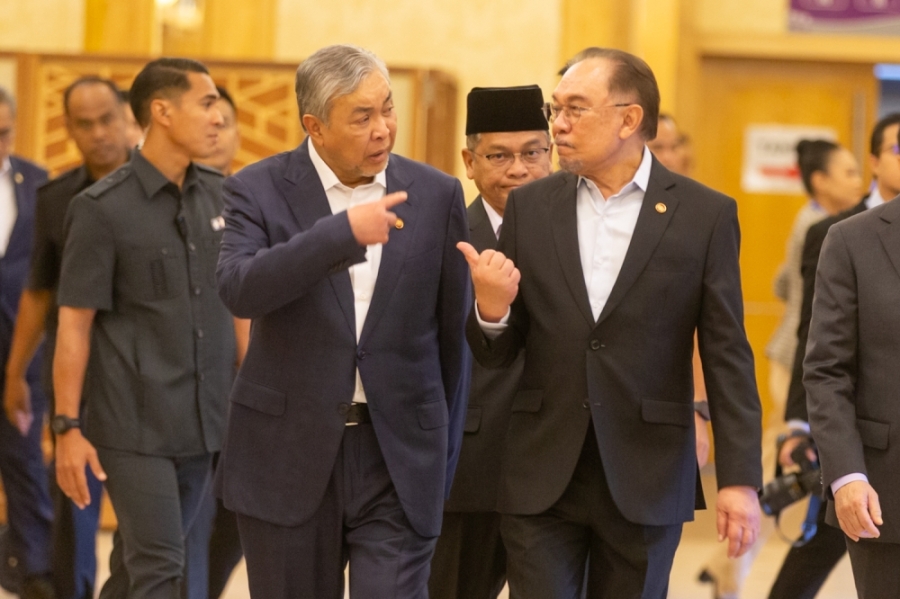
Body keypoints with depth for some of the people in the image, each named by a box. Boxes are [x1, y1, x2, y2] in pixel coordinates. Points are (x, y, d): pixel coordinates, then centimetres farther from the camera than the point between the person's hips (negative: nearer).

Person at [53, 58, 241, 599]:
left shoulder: (220, 196, 7)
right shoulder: (103, 209, -7)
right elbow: (74, 325, -7)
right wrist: (68, 427, -9)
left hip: (203, 421, 5)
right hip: (134, 424, -5)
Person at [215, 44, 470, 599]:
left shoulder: (437, 195, 3)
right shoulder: (259, 190, -3)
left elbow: (453, 329, 11)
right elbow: (239, 290, -21)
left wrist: (444, 456, 14)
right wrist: (342, 232, -31)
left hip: (399, 457, 0)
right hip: (289, 454, 0)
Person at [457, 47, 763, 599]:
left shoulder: (705, 215, -2)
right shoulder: (530, 207, 5)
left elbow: (728, 358, -2)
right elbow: (495, 354, 7)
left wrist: (740, 479, -8)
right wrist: (490, 308, -16)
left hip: (645, 484, -1)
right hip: (542, 478, 1)